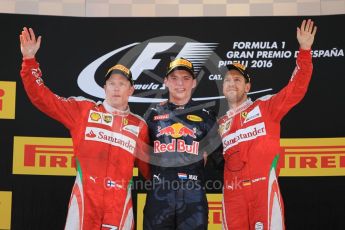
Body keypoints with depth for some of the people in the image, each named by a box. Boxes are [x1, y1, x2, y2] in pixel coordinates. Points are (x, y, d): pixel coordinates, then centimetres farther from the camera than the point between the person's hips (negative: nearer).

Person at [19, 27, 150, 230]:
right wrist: (29, 59, -1)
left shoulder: (139, 125, 11)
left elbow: (149, 167, 16)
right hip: (85, 200, -1)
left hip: (120, 204, 1)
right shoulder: (83, 110, 9)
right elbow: (42, 97, 6)